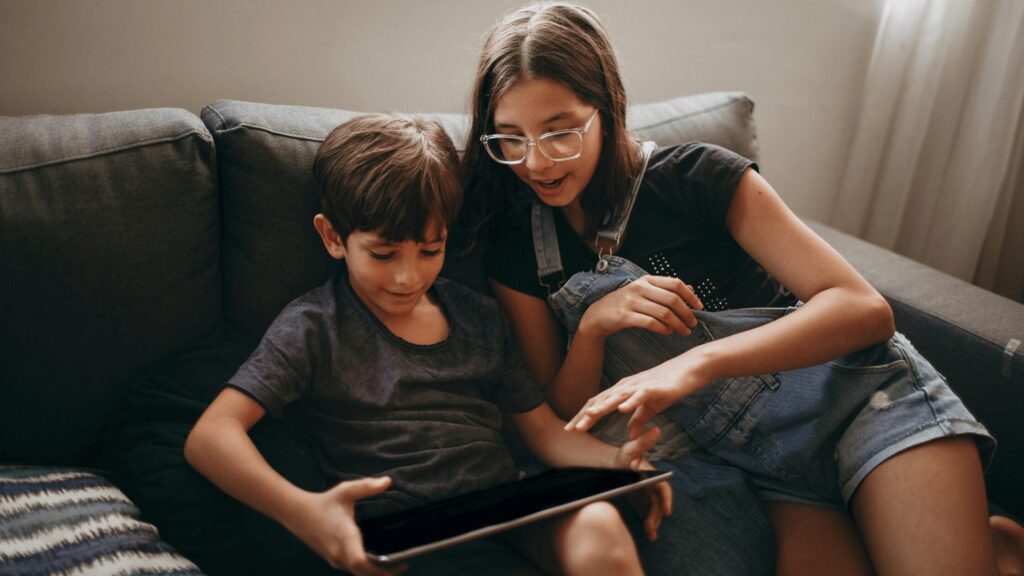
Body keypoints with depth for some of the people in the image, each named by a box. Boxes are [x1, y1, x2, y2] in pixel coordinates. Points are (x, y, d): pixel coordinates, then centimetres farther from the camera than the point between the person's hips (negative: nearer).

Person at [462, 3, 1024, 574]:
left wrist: (698, 362, -30)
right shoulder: (517, 249, -1)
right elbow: (564, 420, 2)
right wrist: (592, 325, -18)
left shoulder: (697, 177, -12)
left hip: (859, 394, -3)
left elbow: (866, 308, -17)